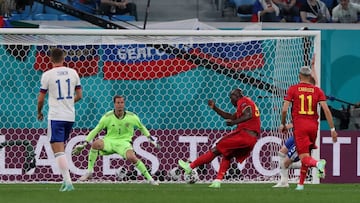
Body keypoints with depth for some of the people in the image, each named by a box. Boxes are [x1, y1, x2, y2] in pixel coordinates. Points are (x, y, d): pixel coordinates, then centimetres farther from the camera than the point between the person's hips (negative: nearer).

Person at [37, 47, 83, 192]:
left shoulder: (47, 75, -6)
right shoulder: (73, 73, 5)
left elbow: (41, 99, -2)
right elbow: (79, 96, 12)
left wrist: (39, 112, 16)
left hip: (55, 116, -5)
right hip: (70, 116, 5)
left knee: (58, 151, -6)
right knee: (61, 149, 19)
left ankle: (68, 182, -18)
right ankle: (65, 180, 14)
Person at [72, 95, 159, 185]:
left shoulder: (132, 117, -4)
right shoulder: (107, 117, -6)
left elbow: (141, 127, 16)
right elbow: (96, 130, 3)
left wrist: (150, 137, 11)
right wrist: (85, 143, -2)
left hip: (124, 142, -1)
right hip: (109, 141, 1)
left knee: (132, 157, -31)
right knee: (96, 144, -32)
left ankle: (149, 178, -13)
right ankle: (89, 172, -20)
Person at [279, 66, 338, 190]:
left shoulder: (293, 89, 2)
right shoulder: (317, 90, 7)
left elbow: (284, 110, -4)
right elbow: (326, 110, -2)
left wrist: (283, 124, 13)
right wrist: (332, 129, 1)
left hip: (299, 125, -3)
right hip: (313, 125, 3)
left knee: (304, 157, -8)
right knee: (306, 154, 19)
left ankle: (318, 163, -41)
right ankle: (300, 184, 22)